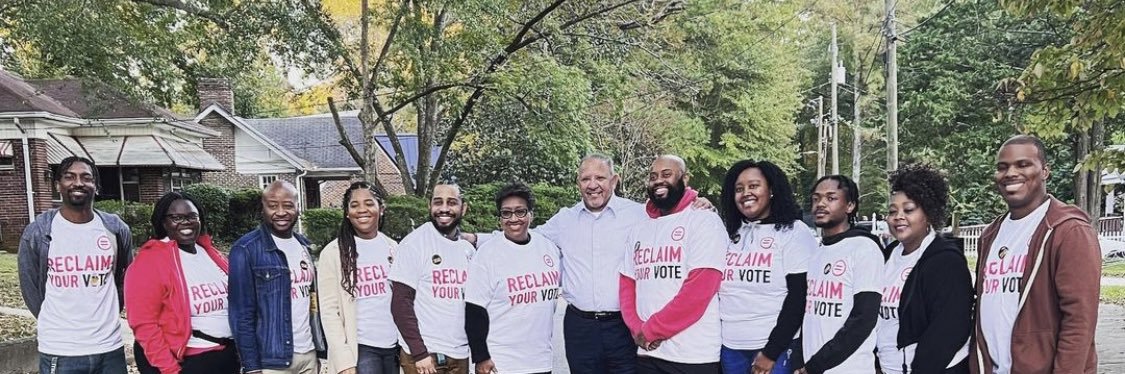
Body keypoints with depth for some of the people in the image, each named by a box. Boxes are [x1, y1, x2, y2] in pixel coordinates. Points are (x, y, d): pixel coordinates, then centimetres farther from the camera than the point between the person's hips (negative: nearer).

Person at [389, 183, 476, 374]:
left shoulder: (468, 249, 8)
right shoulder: (414, 243, -7)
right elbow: (400, 302, -11)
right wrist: (419, 352, -15)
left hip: (461, 356, 5)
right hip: (423, 356, -5)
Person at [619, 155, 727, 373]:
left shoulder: (704, 221, -7)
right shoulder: (639, 230, 13)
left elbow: (699, 290, -15)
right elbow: (627, 285, 11)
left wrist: (651, 330, -12)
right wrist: (637, 329, -6)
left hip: (693, 356, -5)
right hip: (646, 353, 5)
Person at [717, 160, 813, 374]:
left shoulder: (794, 232, -3)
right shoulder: (729, 233, 11)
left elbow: (799, 298, -10)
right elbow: (715, 288, 13)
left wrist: (771, 352, -13)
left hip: (775, 347, -5)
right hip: (729, 346, 5)